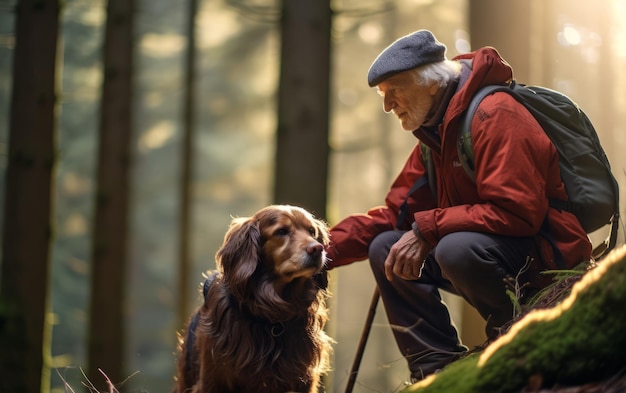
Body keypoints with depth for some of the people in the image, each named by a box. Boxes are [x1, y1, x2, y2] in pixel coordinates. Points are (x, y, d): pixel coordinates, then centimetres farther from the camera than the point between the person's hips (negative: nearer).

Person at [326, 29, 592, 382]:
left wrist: (428, 229, -24)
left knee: (457, 248, -35)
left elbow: (516, 212, -27)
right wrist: (328, 250, -5)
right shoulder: (434, 132, 12)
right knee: (385, 248, 3)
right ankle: (439, 370, -1)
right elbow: (396, 213, 8)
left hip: (548, 255, -10)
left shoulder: (494, 115, -18)